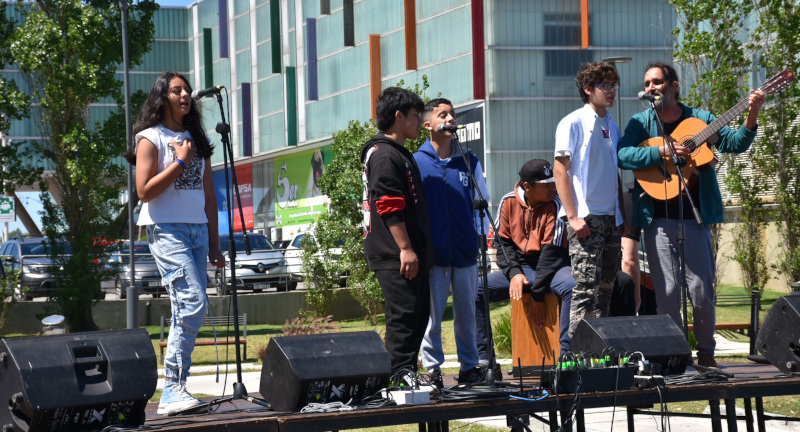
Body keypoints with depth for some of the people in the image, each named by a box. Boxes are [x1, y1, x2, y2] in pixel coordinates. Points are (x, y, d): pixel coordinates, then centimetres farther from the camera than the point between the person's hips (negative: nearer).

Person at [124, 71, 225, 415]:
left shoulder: (197, 140, 18)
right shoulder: (151, 138, -1)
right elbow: (144, 191, -9)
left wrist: (214, 243, 14)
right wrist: (180, 162, -10)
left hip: (197, 230, 7)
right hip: (166, 230, -7)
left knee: (187, 310, 3)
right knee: (193, 304, -18)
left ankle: (174, 390, 6)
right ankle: (172, 389, -15)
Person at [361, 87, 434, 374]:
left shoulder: (399, 154, 24)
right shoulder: (384, 155, -10)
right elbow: (389, 207, -19)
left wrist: (420, 251, 26)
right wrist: (405, 248, -22)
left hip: (412, 256, 11)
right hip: (395, 258, -11)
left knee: (419, 313, 10)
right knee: (405, 315, -12)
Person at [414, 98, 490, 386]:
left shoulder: (469, 162, 9)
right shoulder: (416, 163, 1)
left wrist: (480, 236, 7)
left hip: (465, 252, 3)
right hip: (432, 253, -2)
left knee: (466, 313, 9)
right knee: (432, 314, 0)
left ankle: (469, 367, 18)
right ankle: (432, 369, 9)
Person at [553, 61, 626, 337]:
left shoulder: (612, 125, 15)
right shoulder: (573, 123, -6)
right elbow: (560, 171, -10)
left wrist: (622, 214, 14)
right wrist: (573, 217, -16)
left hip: (611, 218, 7)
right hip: (585, 218, -7)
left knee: (606, 287, 9)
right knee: (586, 288, -11)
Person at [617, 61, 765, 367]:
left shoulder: (700, 120, 9)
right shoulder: (641, 123, 6)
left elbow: (734, 143, 2)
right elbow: (622, 155, -10)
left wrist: (751, 118, -14)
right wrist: (661, 151, -20)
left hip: (694, 217, 0)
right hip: (657, 219, 0)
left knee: (701, 290, 0)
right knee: (667, 291, -1)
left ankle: (706, 352, 16)